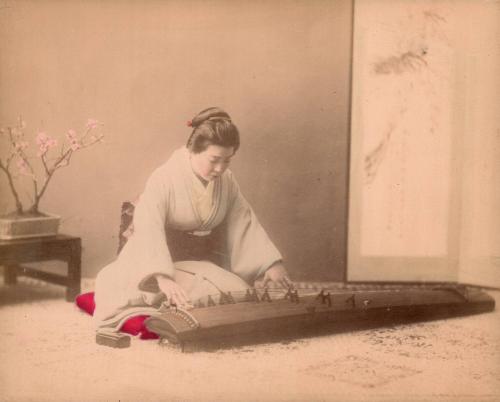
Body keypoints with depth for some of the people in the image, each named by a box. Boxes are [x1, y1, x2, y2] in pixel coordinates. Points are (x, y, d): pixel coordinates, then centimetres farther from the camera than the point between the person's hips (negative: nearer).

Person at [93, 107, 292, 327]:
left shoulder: (226, 181, 0)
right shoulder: (164, 178, -20)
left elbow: (246, 224, 4)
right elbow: (149, 229, -32)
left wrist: (272, 263, -8)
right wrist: (164, 277, -46)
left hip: (205, 260, 6)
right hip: (166, 261, -6)